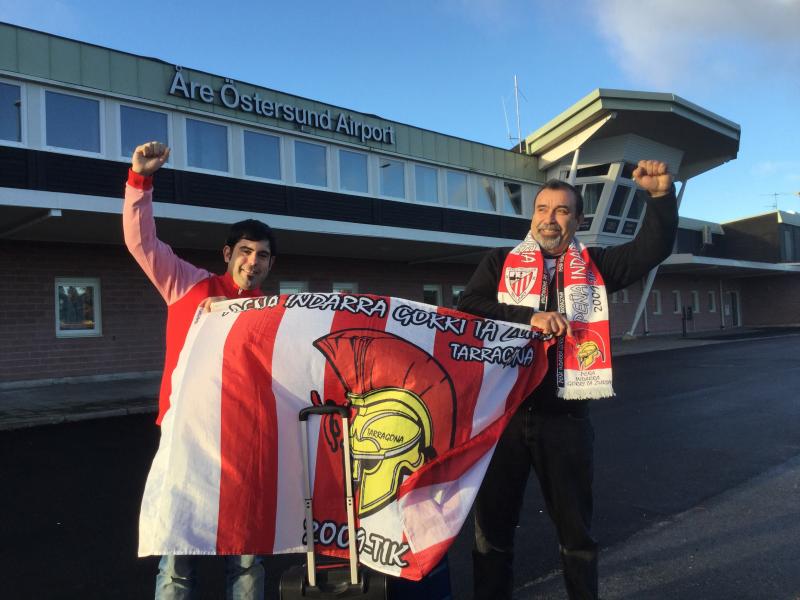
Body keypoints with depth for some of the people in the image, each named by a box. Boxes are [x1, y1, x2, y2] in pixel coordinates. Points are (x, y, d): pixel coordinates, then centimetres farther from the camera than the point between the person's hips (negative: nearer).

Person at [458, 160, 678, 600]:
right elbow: (468, 308, -8)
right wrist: (529, 317, -19)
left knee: (575, 527, 15)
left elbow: (653, 249, 1)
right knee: (492, 525, 11)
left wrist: (661, 195, -15)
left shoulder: (594, 266, 10)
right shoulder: (500, 263, 6)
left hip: (565, 418, 1)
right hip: (505, 413, 0)